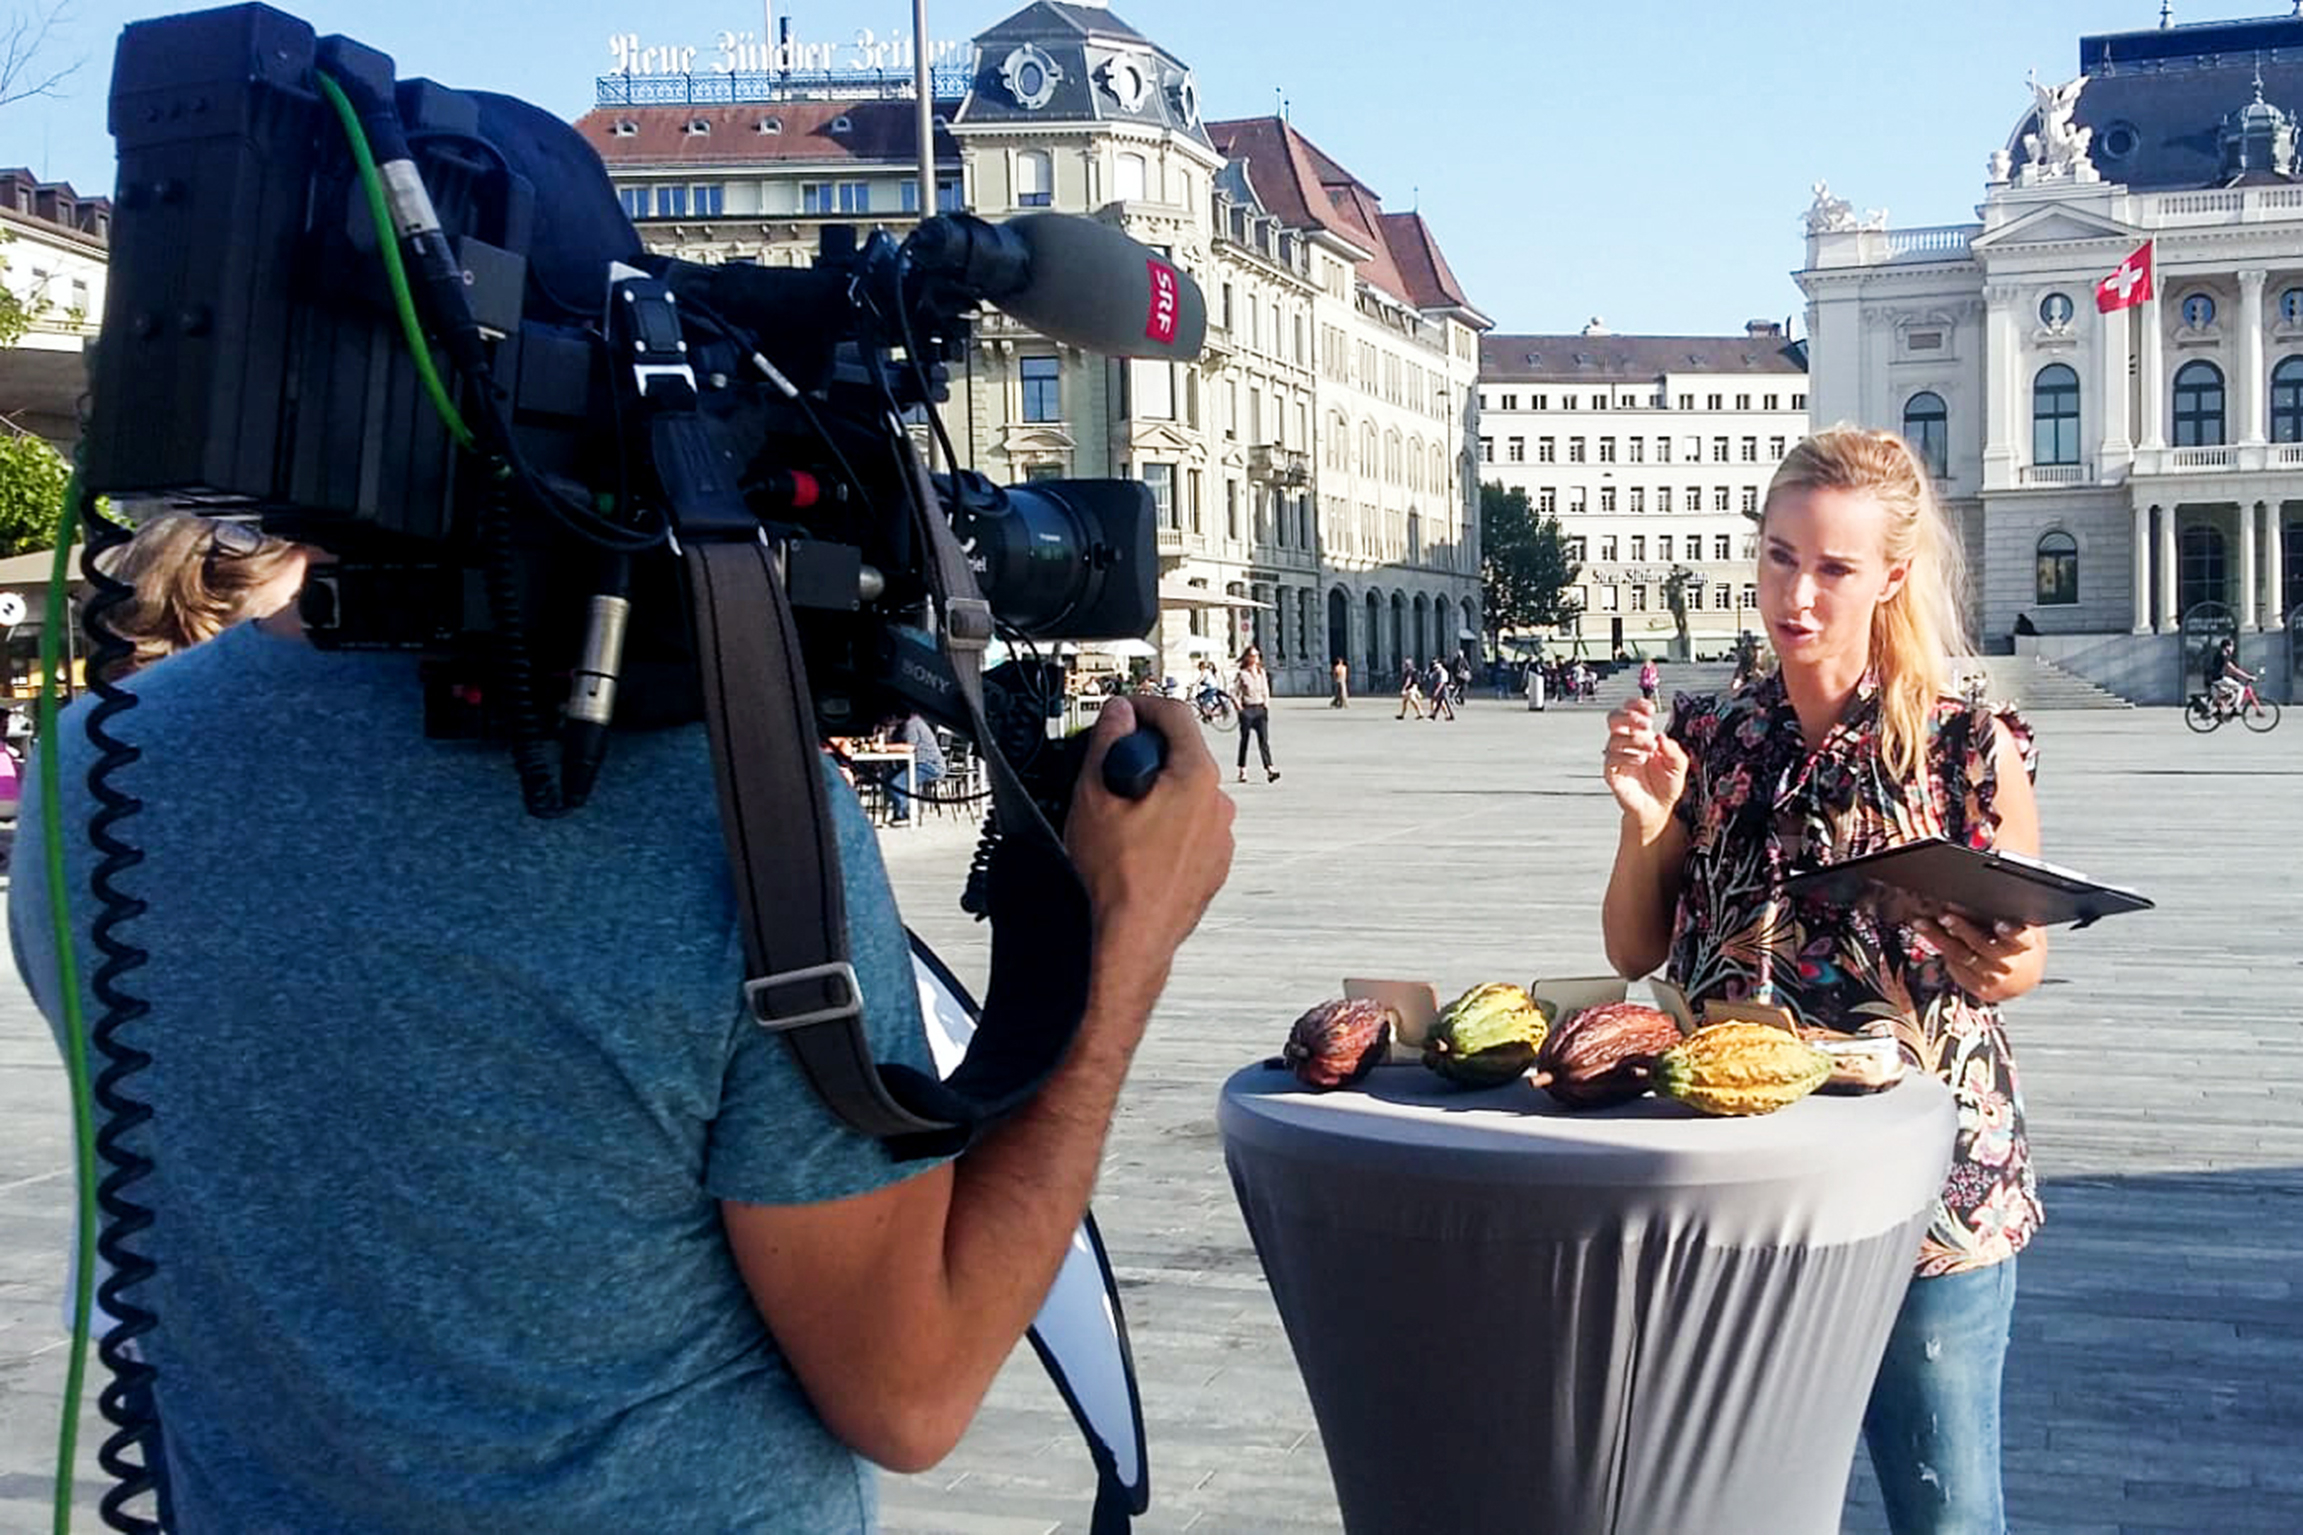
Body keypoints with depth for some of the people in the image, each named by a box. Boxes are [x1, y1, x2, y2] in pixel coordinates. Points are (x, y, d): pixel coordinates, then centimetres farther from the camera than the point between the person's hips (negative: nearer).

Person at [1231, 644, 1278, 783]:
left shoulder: (1262, 673, 11)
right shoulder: (1241, 674, -3)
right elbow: (1234, 693, -1)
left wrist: (1266, 705, 9)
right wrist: (1239, 707, -9)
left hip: (1260, 709, 3)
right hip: (1247, 709, -3)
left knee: (1264, 740, -7)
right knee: (1244, 740, 5)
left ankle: (1269, 769, -16)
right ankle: (1242, 771, 14)